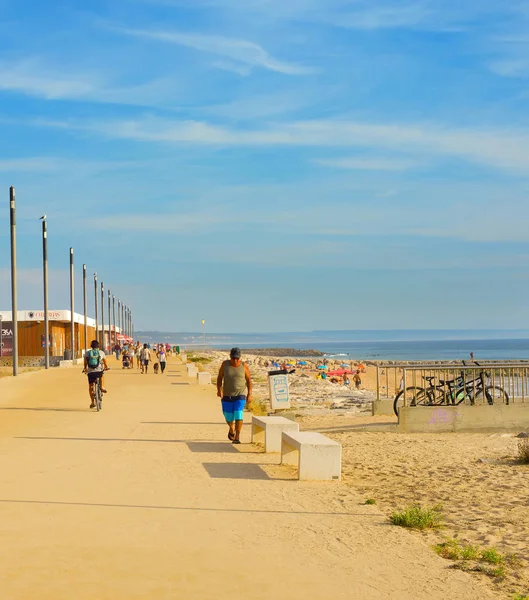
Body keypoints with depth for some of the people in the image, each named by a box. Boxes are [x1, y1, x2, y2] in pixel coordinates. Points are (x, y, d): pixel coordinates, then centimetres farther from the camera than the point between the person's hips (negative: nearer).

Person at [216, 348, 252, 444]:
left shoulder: (244, 366, -6)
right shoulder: (225, 364, -5)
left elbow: (249, 380, 3)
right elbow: (219, 378, -1)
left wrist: (249, 394, -3)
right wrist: (219, 390, -17)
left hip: (240, 395, -2)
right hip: (227, 396, 2)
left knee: (238, 414, -18)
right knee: (229, 417, 9)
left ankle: (237, 437, -11)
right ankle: (232, 429, 42)